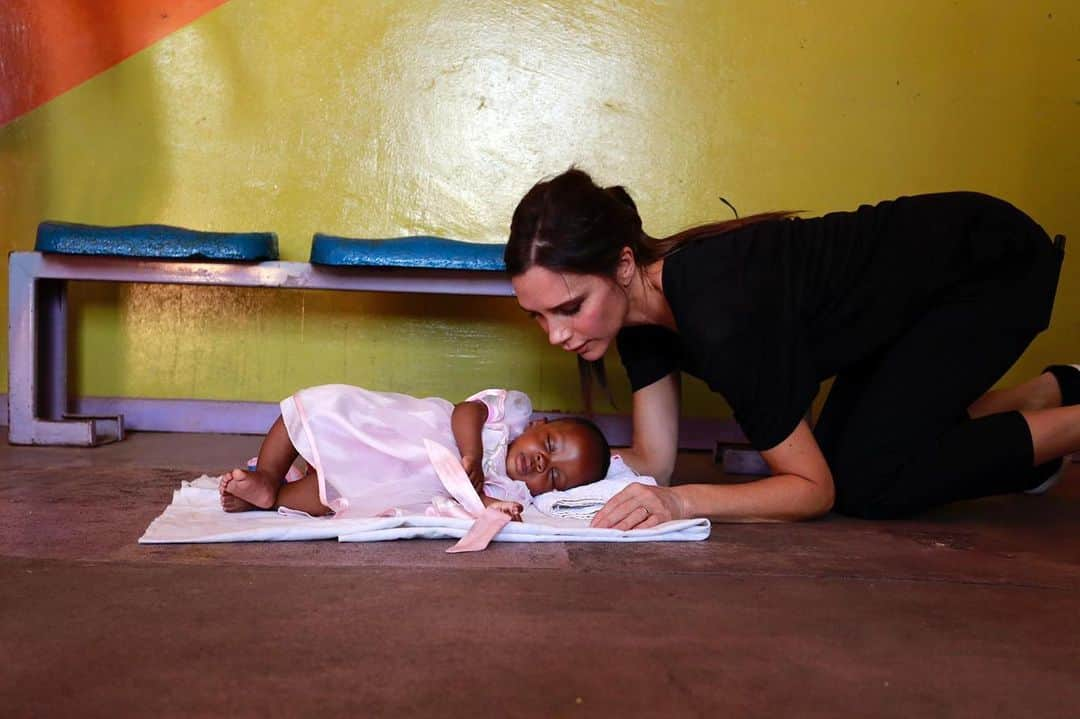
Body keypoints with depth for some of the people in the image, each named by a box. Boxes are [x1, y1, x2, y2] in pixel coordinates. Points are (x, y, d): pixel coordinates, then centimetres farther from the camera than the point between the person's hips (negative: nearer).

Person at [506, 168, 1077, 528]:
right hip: (924, 283, 8)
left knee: (868, 485, -15)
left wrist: (682, 502, -39)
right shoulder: (639, 304, -13)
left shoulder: (719, 314, -37)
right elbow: (653, 459, -5)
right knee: (840, 454, 9)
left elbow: (814, 489, -26)